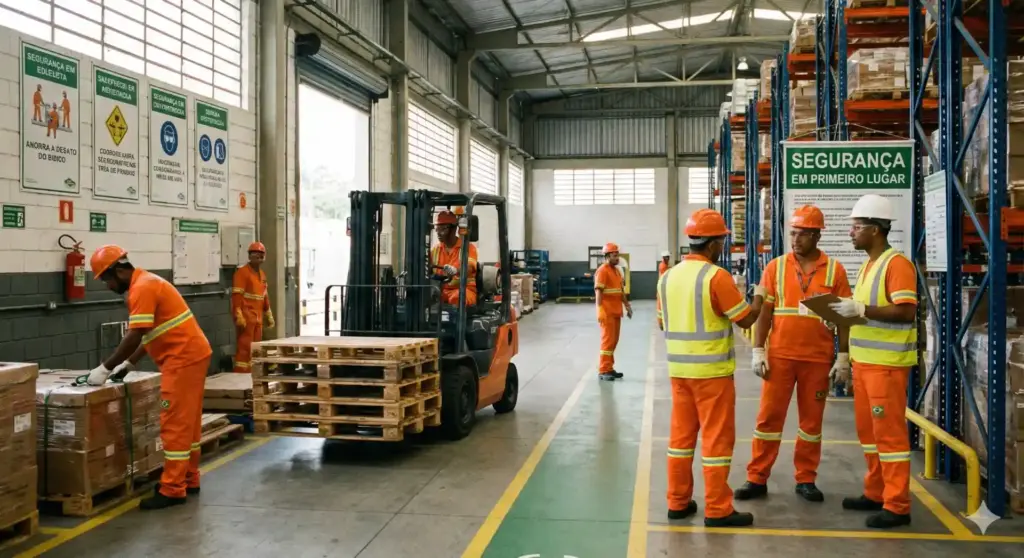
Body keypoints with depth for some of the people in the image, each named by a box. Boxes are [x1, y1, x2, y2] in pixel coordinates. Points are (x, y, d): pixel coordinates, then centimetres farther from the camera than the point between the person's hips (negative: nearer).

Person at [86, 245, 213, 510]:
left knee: (175, 424, -7)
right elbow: (151, 334, 21)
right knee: (187, 420, 15)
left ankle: (173, 489, -3)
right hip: (191, 354, 11)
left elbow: (134, 336, -21)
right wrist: (129, 363, 17)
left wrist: (105, 368, -14)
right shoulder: (145, 283, 17)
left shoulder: (142, 288, -15)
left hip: (184, 357, -11)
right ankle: (188, 479, 22)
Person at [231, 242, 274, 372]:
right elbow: (236, 296, -16)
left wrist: (269, 316, 22)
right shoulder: (242, 272, -10)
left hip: (258, 317, 8)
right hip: (245, 317, -8)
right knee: (244, 347, -9)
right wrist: (238, 317, -22)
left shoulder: (262, 274, 17)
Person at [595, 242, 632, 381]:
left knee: (614, 341, 12)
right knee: (608, 340, -7)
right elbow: (598, 292, -19)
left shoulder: (617, 270, 15)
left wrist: (627, 305, 18)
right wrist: (600, 310, -25)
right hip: (607, 312, -9)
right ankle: (603, 371, -2)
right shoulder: (602, 271, -12)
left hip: (616, 311, 9)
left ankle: (609, 368, 20)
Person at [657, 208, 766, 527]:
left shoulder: (668, 277, 6)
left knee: (681, 433, 13)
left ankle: (678, 502, 20)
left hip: (679, 368, 6)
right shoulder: (716, 276, -14)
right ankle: (718, 510, 8)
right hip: (712, 370, -6)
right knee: (717, 437, 2)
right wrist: (759, 296, 9)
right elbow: (746, 319, -8)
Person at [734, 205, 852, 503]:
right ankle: (757, 478, 11)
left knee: (812, 418, 9)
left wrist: (843, 356, -2)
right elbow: (764, 311, 2)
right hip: (779, 355, 0)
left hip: (818, 358, 0)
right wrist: (758, 350, -4)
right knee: (769, 416, 3)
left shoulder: (834, 269, 0)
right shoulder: (775, 267, 2)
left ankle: (806, 479, 21)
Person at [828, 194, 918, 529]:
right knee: (868, 430, 14)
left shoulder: (896, 264, -13)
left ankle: (897, 506, 4)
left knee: (889, 432, -4)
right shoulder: (867, 265, 16)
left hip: (886, 363, -9)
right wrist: (847, 360, 17)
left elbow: (906, 313, -21)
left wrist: (860, 309, -23)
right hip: (864, 361, 9)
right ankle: (875, 493, 25)